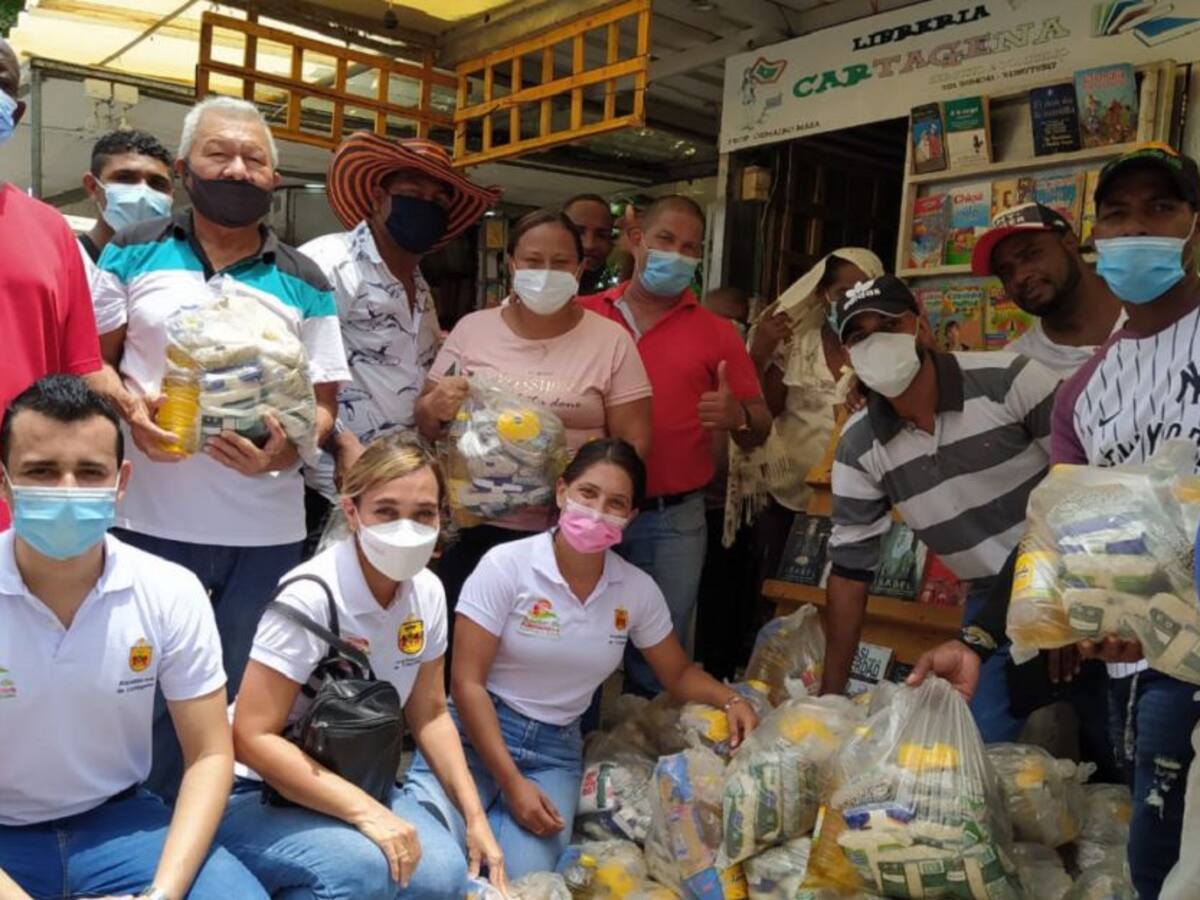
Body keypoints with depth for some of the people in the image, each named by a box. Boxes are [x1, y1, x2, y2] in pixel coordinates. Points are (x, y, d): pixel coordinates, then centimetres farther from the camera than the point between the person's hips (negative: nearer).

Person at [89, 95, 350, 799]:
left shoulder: (304, 285, 6)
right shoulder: (135, 254, 5)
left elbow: (325, 399, 5)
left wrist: (288, 449, -15)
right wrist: (130, 407, -12)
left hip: (268, 530, 1)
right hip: (150, 519, 0)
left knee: (251, 701, 12)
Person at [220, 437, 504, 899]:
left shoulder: (427, 592, -5)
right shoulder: (311, 597, -25)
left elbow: (429, 716, 6)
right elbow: (252, 738, -24)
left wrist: (475, 817, -2)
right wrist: (365, 812, -29)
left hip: (356, 781, 6)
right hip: (262, 793, -6)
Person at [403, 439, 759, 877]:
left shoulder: (638, 590, -2)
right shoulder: (506, 565, -14)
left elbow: (678, 673, 13)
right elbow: (467, 682, -13)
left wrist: (730, 699, -9)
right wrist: (512, 783, -17)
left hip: (557, 749, 3)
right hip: (476, 731, -3)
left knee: (523, 875, -21)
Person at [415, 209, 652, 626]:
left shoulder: (611, 341, 0)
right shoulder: (471, 330, 5)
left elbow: (634, 439, -1)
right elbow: (426, 424, 9)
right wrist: (436, 408, -14)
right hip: (476, 529, 1)